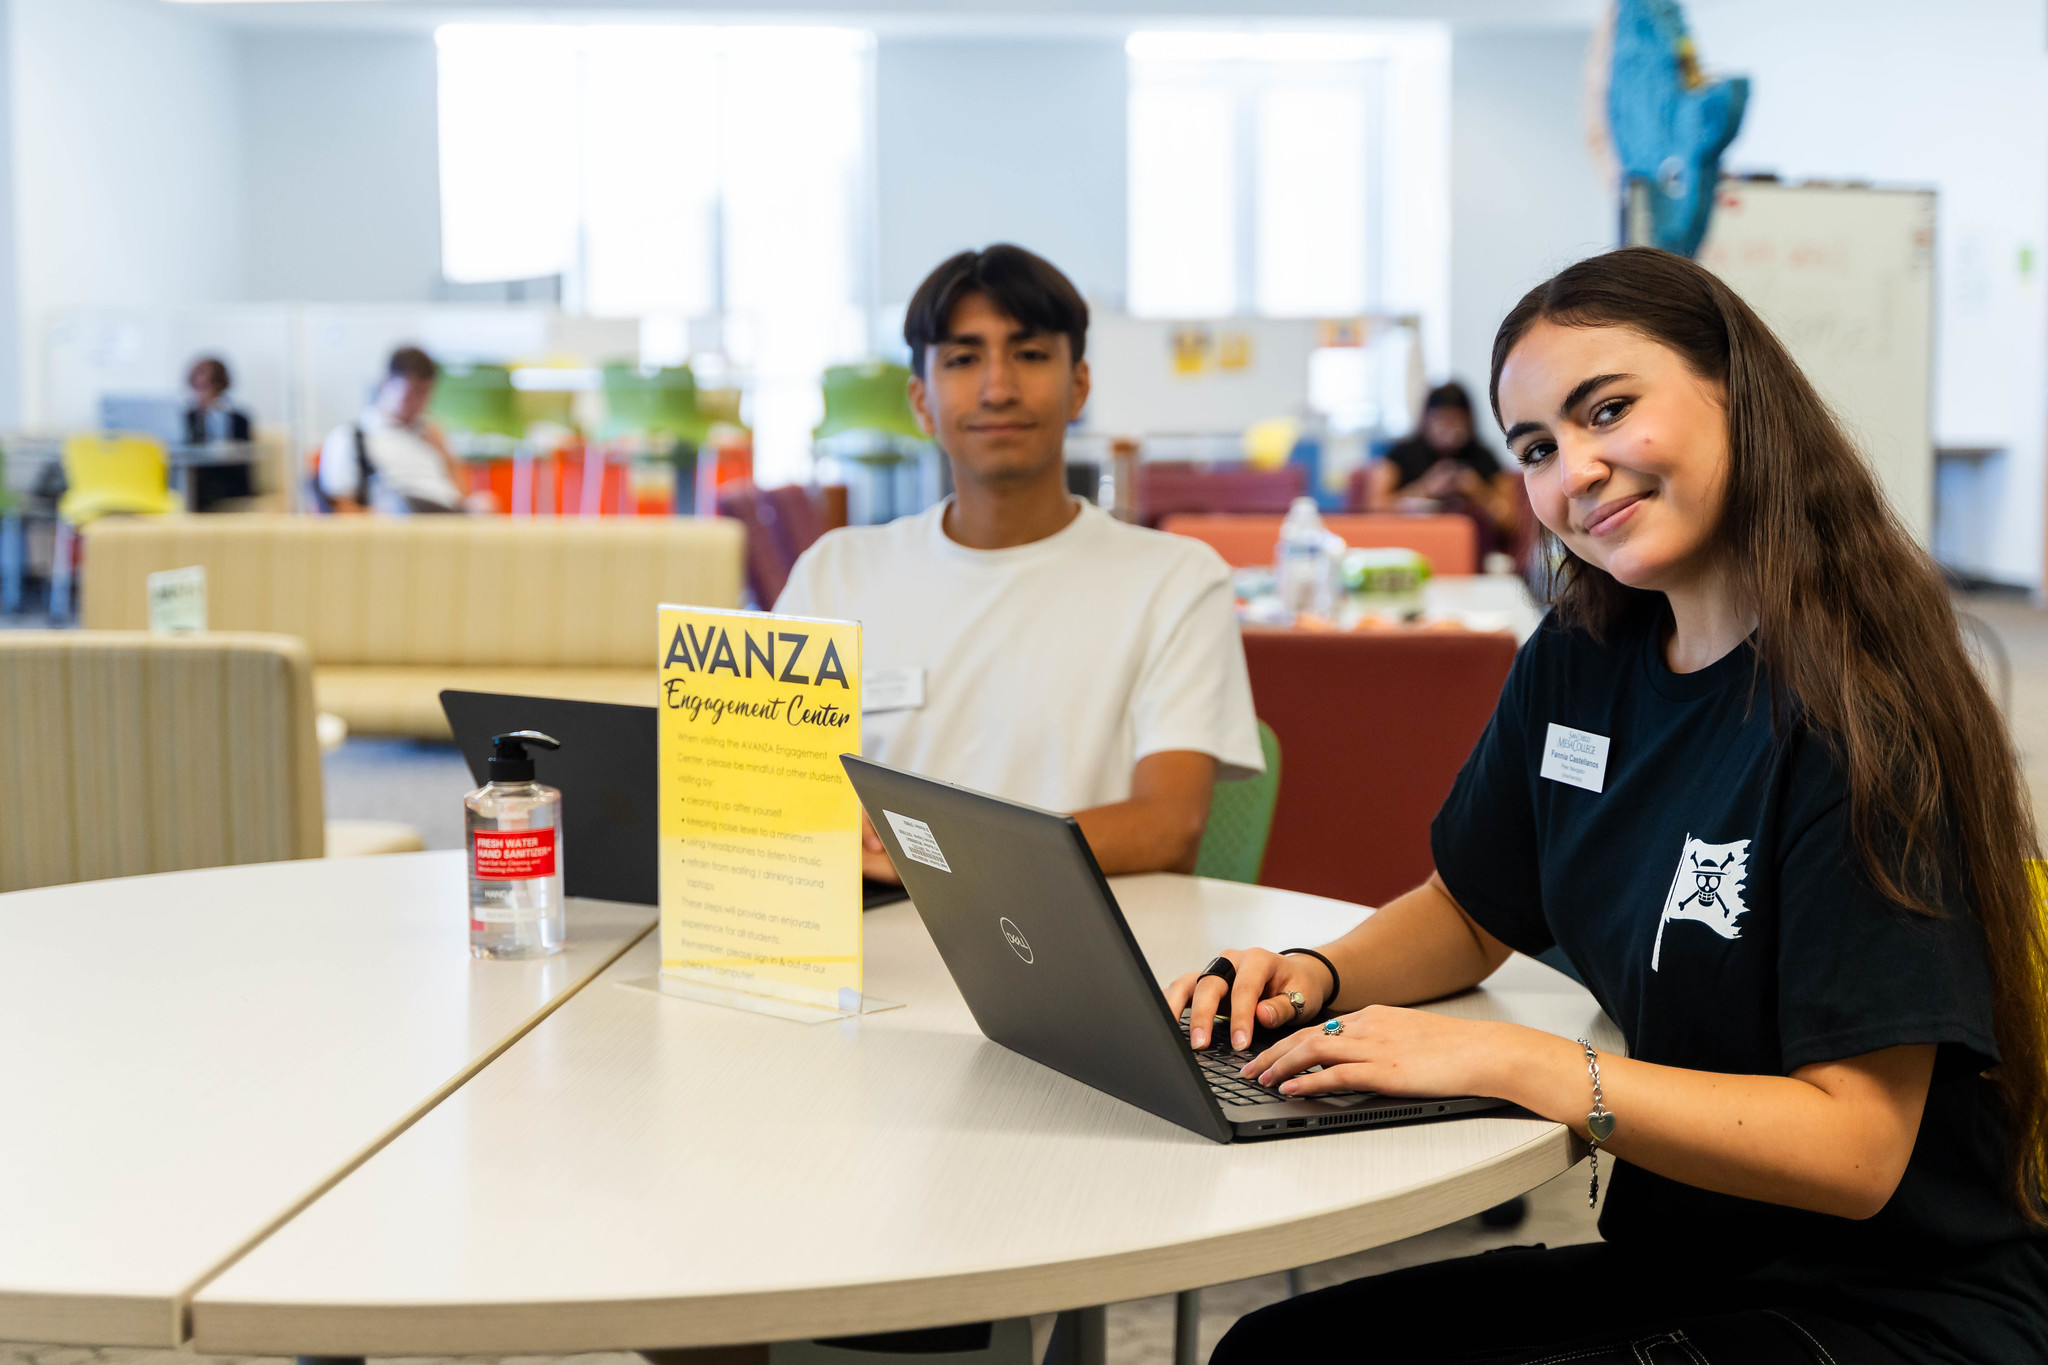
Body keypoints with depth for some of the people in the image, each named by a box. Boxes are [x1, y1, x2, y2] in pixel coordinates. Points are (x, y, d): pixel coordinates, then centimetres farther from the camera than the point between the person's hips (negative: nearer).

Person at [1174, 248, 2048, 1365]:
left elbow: (1856, 1146, -23)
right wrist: (1314, 977, -2)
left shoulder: (1861, 708, -20)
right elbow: (1472, 909, 18)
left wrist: (1499, 1059, -26)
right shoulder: (1577, 662, 3)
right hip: (1679, 1263, 7)